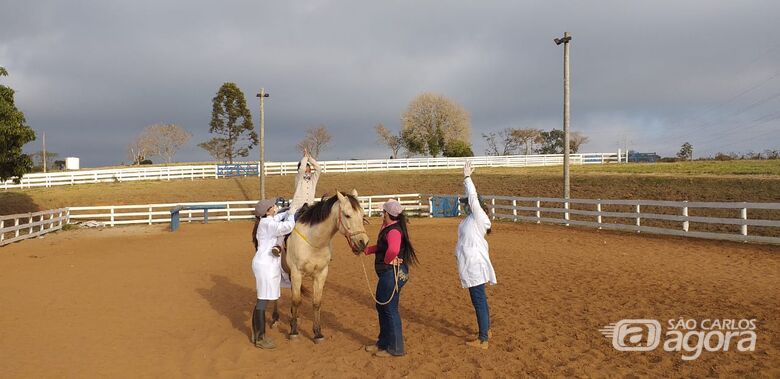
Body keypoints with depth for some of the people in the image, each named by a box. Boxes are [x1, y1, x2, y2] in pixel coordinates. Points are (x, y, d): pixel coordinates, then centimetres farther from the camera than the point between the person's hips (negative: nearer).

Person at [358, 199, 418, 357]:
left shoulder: (394, 231, -23)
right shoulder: (389, 228, 9)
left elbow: (393, 249, -44)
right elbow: (382, 247, 25)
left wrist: (387, 260, -26)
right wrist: (366, 250, 17)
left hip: (392, 274, -10)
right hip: (388, 274, 10)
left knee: (389, 309, 1)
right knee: (382, 307, 20)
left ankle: (395, 348, 13)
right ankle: (383, 343, 34)